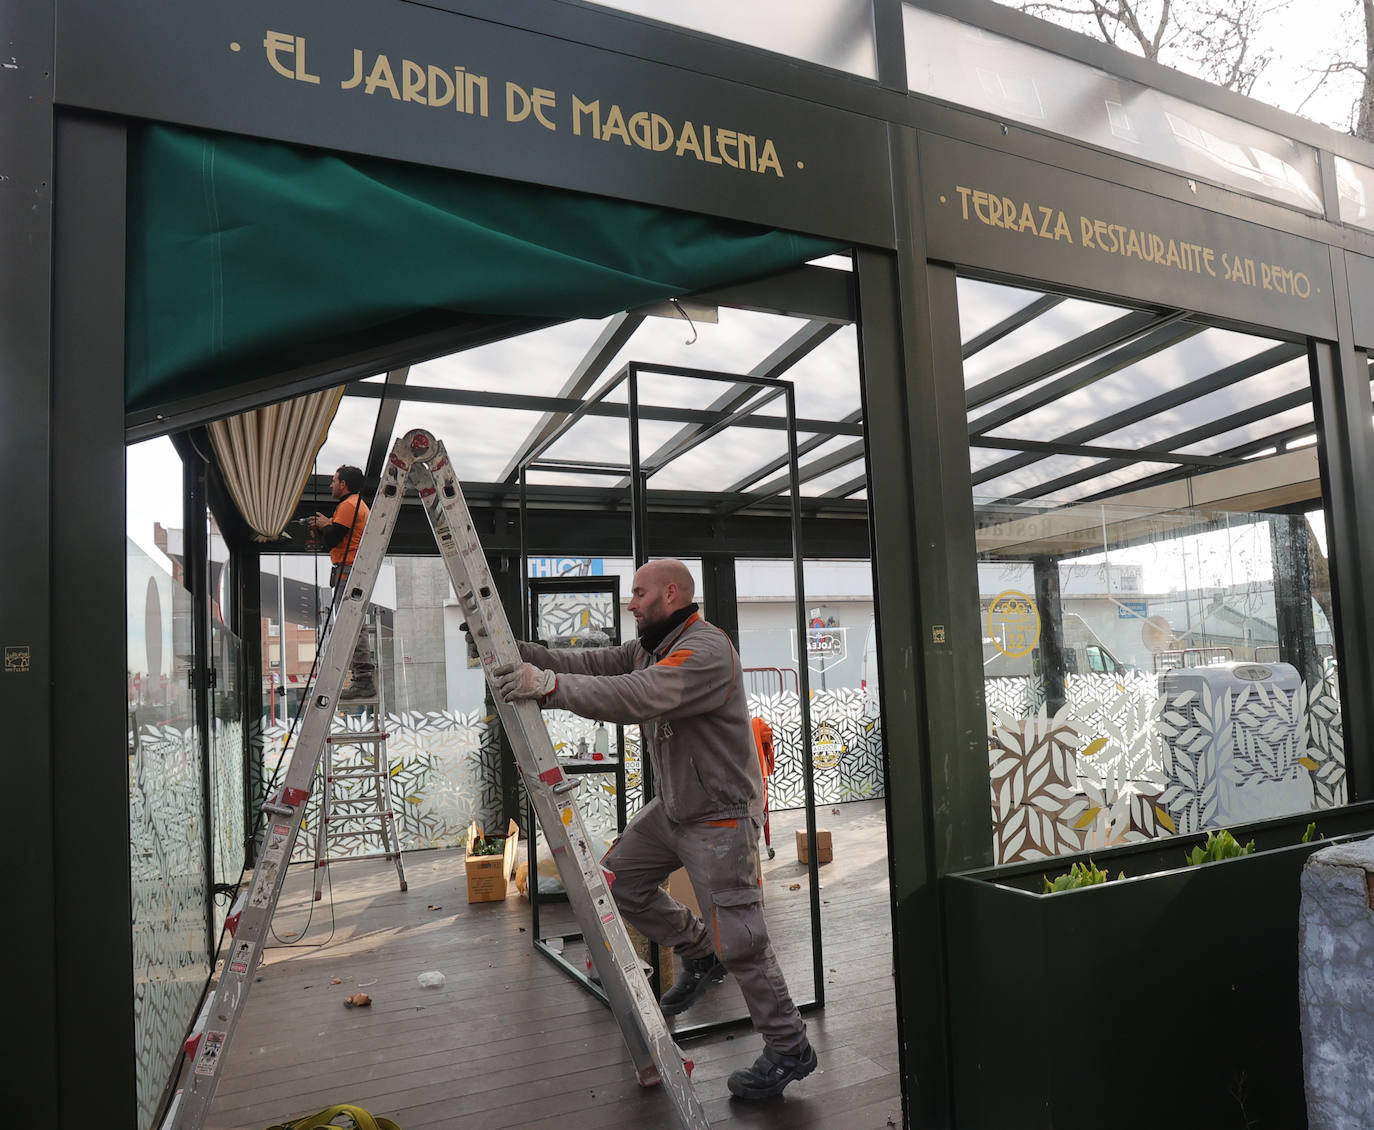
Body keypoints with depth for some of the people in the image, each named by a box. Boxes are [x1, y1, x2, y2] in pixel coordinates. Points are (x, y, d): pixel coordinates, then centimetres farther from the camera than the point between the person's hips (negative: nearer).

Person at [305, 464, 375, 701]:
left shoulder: (348, 505, -11)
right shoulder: (358, 504, 23)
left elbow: (331, 540, -16)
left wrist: (324, 525, 2)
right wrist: (322, 528, 15)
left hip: (348, 571, -11)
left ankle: (363, 682, -12)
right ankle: (365, 681, 14)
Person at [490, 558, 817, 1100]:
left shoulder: (707, 651, -24)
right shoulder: (648, 647, 9)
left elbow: (640, 696, -38)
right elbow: (592, 662, 0)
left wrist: (549, 685, -41)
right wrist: (519, 652, -13)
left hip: (720, 817, -10)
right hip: (672, 807, 10)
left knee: (738, 940, -5)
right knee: (619, 878, 13)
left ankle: (789, 1050, 15)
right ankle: (698, 954, 29)